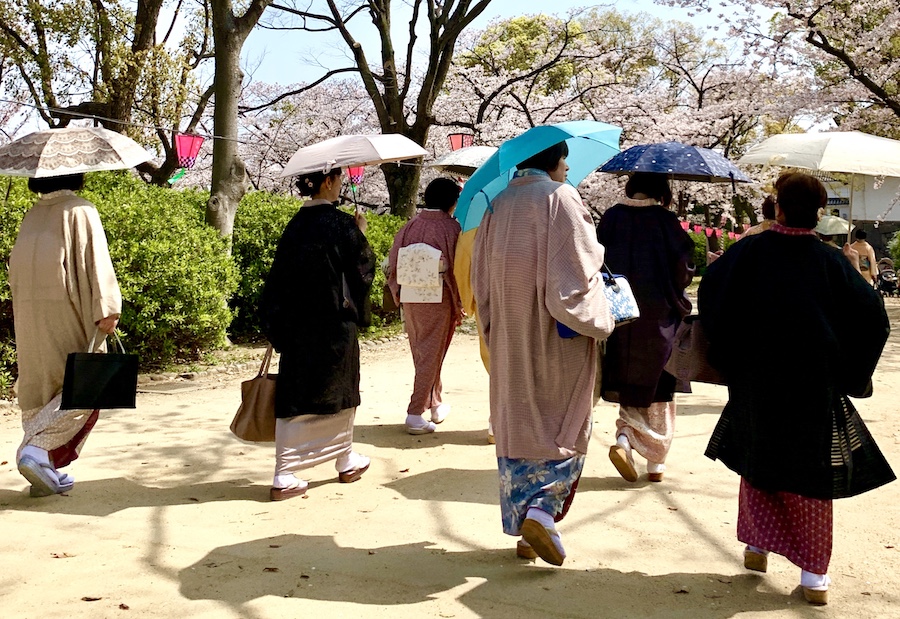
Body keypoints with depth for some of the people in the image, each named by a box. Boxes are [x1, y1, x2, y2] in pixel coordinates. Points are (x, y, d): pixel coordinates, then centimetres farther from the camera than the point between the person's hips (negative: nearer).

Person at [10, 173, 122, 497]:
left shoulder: (32, 215, 13)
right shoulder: (80, 211, -6)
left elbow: (17, 268, 17)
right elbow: (94, 261, -13)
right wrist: (104, 310, -15)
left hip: (28, 315, 6)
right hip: (66, 314, -6)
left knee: (39, 386, 11)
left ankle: (44, 472, 12)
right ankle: (39, 449, -13)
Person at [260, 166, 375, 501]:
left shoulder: (295, 225, 3)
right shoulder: (341, 224, -12)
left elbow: (279, 278, 4)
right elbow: (362, 269, -5)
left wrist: (278, 328, 9)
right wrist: (361, 234, 11)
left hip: (296, 325, 4)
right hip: (334, 324, -4)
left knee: (294, 396, 5)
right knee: (339, 391, 12)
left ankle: (285, 477, 0)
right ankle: (347, 461, 29)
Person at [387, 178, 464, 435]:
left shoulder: (410, 226, 4)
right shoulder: (451, 228, -9)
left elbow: (392, 265, 6)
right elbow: (457, 269, -11)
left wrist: (399, 296, 14)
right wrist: (459, 306, -4)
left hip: (410, 301, 5)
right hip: (438, 302, -5)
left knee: (421, 354, 18)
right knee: (431, 356, 1)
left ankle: (436, 404, 34)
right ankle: (416, 414, -3)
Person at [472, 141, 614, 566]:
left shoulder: (498, 205, 8)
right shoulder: (560, 198, -9)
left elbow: (482, 274, 12)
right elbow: (579, 267, -14)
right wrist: (599, 319, -3)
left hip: (510, 340, 5)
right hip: (558, 338, -5)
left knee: (516, 425, 11)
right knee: (565, 422, 6)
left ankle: (524, 531, 15)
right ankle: (542, 511, -12)